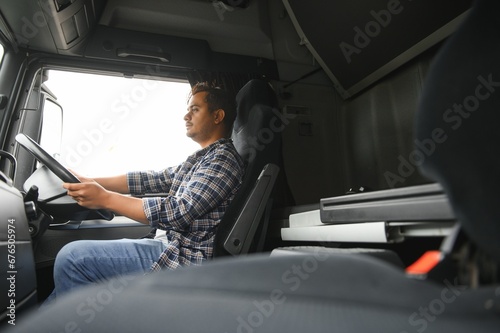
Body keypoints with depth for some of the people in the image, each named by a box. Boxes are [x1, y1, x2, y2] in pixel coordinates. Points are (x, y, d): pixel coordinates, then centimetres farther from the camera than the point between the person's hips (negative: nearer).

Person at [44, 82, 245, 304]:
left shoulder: (223, 159, -14)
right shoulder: (200, 159, 17)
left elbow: (179, 212, -23)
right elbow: (155, 179, 14)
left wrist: (106, 199, -21)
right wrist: (91, 182, 7)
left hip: (185, 260, -10)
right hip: (167, 243, 10)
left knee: (73, 258, -12)